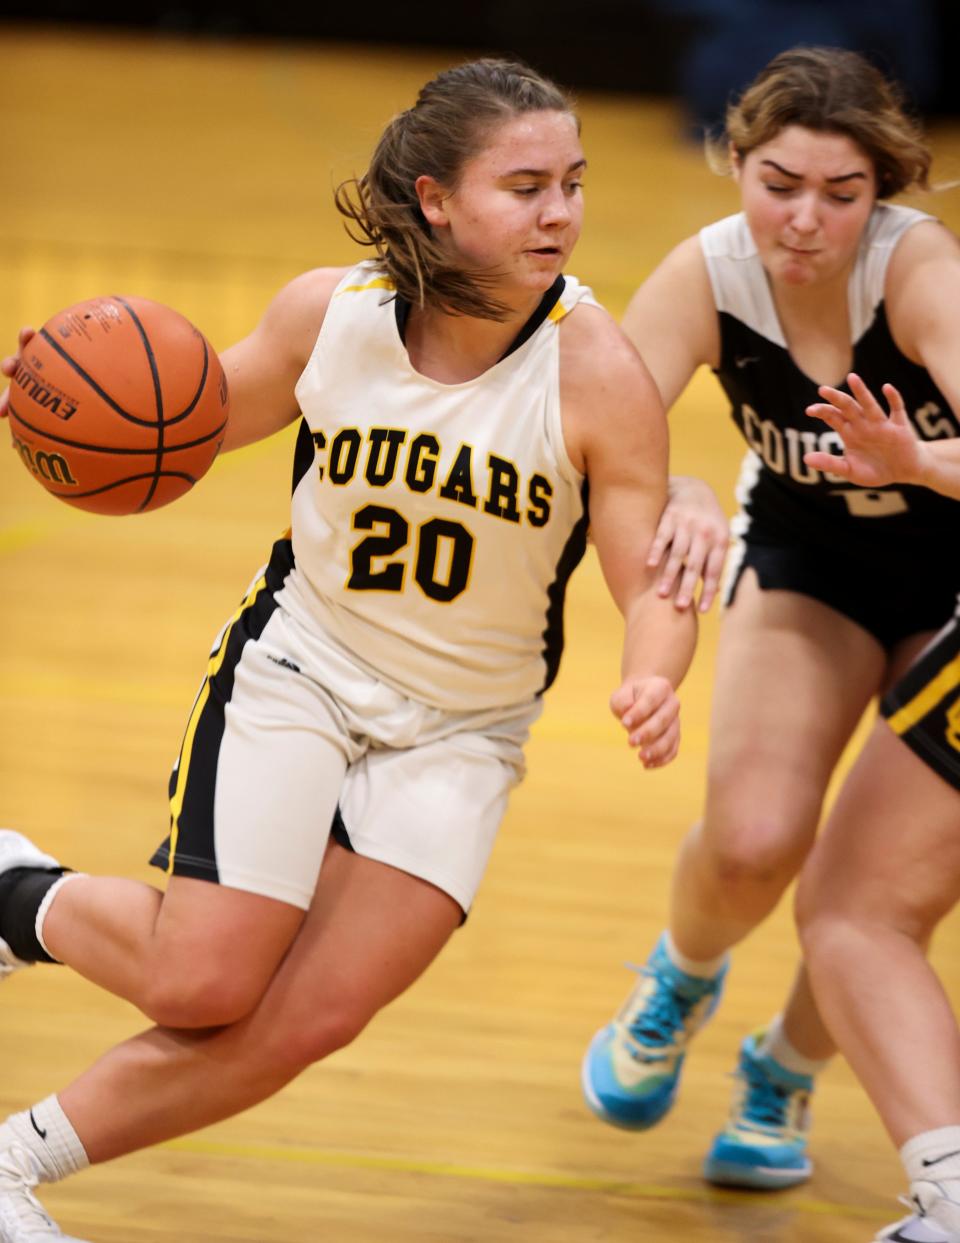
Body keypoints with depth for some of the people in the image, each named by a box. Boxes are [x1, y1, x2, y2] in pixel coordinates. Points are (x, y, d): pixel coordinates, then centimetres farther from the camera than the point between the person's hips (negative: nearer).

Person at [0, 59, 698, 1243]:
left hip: (459, 733, 0)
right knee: (200, 985, -10)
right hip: (299, 665, 0)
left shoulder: (598, 372, -19)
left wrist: (652, 680, -37)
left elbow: (653, 581, -14)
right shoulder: (328, 312, -12)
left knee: (310, 1019, -9)